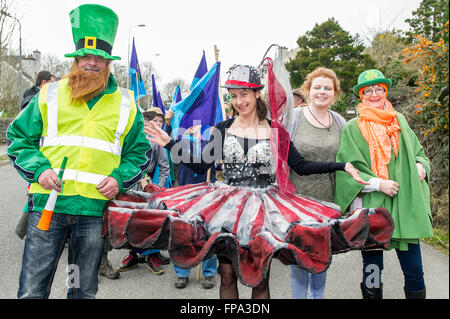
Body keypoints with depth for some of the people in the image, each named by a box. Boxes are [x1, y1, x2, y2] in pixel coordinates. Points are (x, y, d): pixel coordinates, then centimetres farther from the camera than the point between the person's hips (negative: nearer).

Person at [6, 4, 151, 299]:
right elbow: (18, 138, 12)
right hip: (48, 203, -1)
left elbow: (140, 152, 15)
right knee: (32, 289, 2)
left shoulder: (125, 104, 11)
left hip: (95, 209, 1)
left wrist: (120, 179, -2)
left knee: (85, 290, 13)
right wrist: (38, 169, -6)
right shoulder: (50, 96, 9)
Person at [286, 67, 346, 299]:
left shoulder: (340, 123, 7)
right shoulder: (291, 117, -4)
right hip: (297, 199, -3)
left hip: (328, 201, 3)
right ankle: (299, 295, 20)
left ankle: (317, 295, 32)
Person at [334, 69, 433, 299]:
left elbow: (418, 151, 22)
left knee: (414, 271, 5)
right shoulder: (352, 128, 0)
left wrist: (420, 166, 0)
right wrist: (378, 184, -15)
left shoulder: (399, 121, 12)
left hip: (404, 204, 3)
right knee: (372, 270, 7)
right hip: (370, 207, -3)